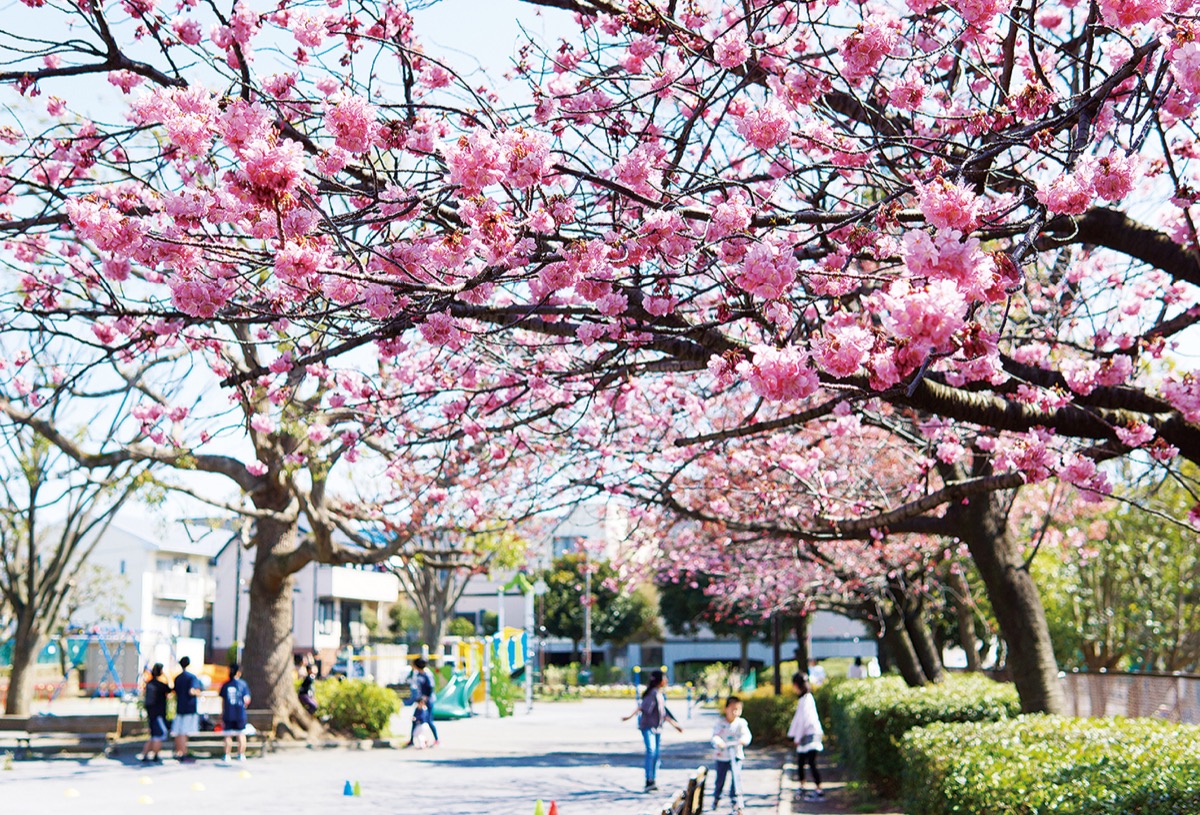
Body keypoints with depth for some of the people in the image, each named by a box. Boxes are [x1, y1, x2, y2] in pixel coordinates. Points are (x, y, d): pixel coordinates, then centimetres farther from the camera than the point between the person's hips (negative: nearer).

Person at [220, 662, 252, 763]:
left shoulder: (225, 685, 2)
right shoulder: (243, 684, -4)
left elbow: (223, 701, 5)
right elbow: (247, 700, -9)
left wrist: (222, 716, 13)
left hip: (228, 714, 1)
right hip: (240, 714, -1)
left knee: (228, 736, 8)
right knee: (241, 734, 11)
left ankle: (227, 756, 5)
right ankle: (241, 755, 13)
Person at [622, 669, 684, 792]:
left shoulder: (661, 694, 15)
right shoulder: (653, 693, -12)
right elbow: (642, 706, -24)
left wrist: (674, 724, 31)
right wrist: (630, 716, -37)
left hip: (657, 728, 9)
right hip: (648, 726, -9)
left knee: (656, 754, 8)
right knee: (651, 751, -19)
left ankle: (654, 781, 13)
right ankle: (649, 781, -23)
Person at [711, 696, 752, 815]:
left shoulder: (741, 723, -4)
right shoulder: (720, 722, -4)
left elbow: (746, 734, -17)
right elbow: (715, 735, -13)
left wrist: (743, 739, -40)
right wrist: (718, 742, -35)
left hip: (735, 755, -1)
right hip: (721, 756, 1)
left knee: (736, 778, -11)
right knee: (720, 779, 13)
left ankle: (737, 803, -6)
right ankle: (716, 798, 39)